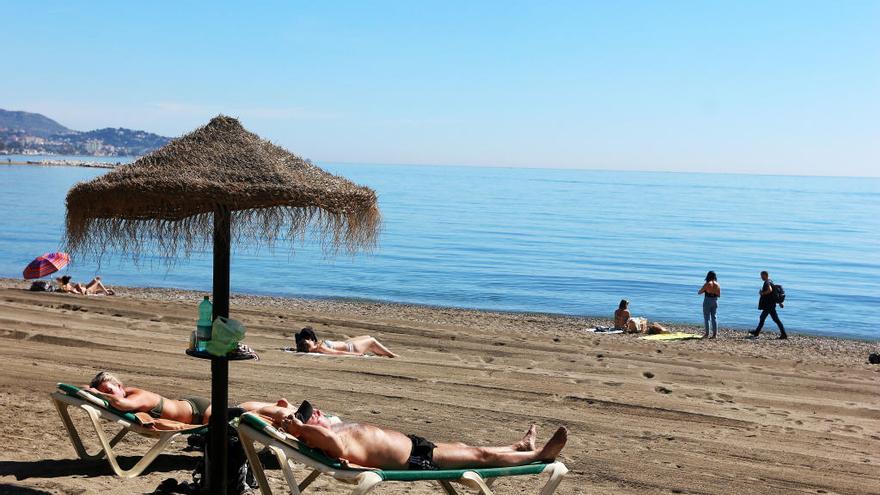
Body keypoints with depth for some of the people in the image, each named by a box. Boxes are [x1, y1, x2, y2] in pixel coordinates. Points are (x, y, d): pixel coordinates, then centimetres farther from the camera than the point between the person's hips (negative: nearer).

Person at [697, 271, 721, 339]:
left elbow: (699, 292, -6)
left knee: (706, 318, 2)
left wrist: (704, 290, 13)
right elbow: (719, 295, 7)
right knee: (714, 317, 11)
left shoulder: (707, 284, -13)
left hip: (707, 301, -5)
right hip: (715, 301, 5)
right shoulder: (717, 285, 0)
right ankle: (715, 334, 9)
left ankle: (707, 334, 1)